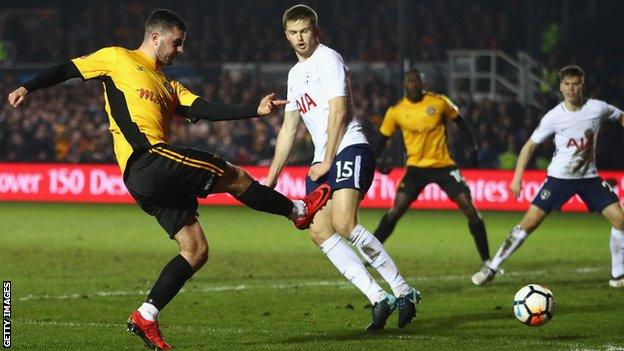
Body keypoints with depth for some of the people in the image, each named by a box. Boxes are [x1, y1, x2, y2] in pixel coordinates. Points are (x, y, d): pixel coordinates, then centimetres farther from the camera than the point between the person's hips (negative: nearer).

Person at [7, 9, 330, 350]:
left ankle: (145, 318, 3)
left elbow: (206, 110, 16)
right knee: (234, 176, -2)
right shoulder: (117, 59, 9)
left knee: (196, 251, 4)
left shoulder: (169, 87, 28)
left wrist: (255, 110, 4)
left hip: (152, 179, 9)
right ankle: (298, 210, 18)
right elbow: (67, 69, 7)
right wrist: (27, 87, -8)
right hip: (147, 160, -9)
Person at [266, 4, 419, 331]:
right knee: (319, 233, -7)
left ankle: (403, 292, -18)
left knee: (344, 224, -25)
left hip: (349, 149, -9)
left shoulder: (328, 59, -3)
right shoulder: (295, 74, 23)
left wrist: (327, 161, -14)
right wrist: (271, 178, 24)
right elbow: (288, 129, 27)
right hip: (322, 160, 9)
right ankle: (378, 299, -10)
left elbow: (338, 110, -11)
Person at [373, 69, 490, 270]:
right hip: (416, 168, 0)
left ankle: (486, 260, -2)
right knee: (396, 210, -13)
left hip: (443, 165, 0)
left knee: (468, 207, -10)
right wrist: (376, 161, -7)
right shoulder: (396, 111, -2)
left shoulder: (439, 102, -4)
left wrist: (471, 148, 1)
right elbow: (383, 138, 9)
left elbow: (459, 123, 10)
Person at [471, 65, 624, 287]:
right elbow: (530, 145, -3)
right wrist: (517, 178, -8)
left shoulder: (597, 108, -8)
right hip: (559, 177, -2)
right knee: (529, 222, -10)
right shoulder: (554, 117, -12)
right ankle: (491, 269, -3)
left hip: (589, 177, 2)